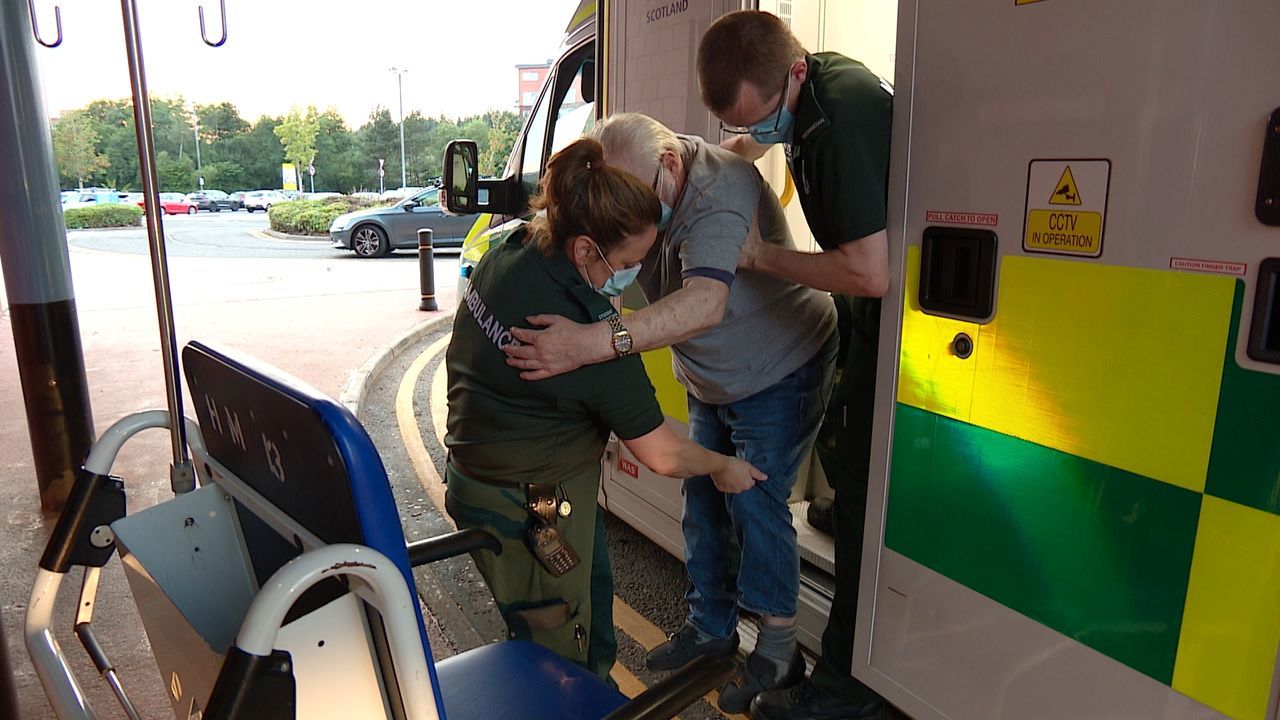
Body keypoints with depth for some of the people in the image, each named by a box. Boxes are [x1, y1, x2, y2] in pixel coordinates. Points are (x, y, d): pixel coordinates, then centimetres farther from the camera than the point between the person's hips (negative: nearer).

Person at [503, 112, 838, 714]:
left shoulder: (718, 195, -36)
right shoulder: (647, 192, -7)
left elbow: (704, 303, -52)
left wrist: (589, 344, -62)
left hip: (780, 372, -8)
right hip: (711, 382, 9)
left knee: (755, 502, -8)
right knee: (702, 498, 11)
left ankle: (777, 652, 11)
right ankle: (711, 627, 27)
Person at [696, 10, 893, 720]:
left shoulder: (842, 117, -29)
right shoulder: (804, 83, 0)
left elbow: (870, 274, -33)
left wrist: (760, 257, -21)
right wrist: (749, 143, 8)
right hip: (865, 319, 10)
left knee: (861, 484, -3)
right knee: (838, 454, 18)